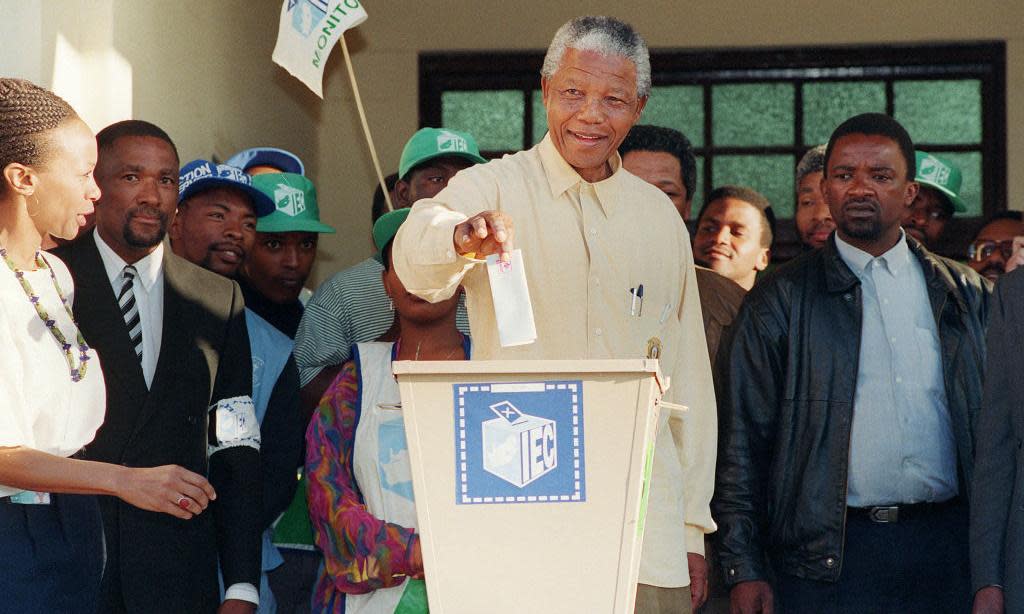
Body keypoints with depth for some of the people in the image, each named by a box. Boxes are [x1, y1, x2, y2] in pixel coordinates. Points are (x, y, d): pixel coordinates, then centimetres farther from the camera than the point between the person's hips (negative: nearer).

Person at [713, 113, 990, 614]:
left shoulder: (967, 294, 12)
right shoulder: (779, 301, 4)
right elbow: (742, 442, 2)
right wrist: (744, 570, -6)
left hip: (944, 550, 2)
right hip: (825, 558, -2)